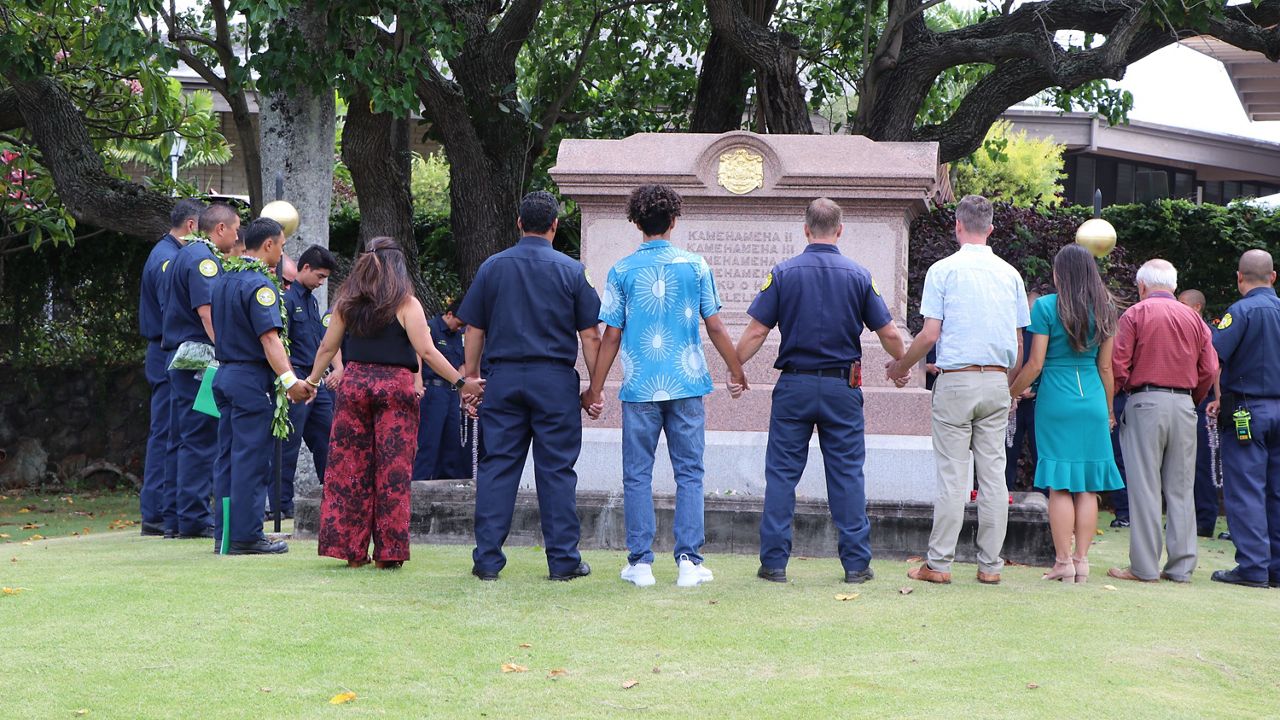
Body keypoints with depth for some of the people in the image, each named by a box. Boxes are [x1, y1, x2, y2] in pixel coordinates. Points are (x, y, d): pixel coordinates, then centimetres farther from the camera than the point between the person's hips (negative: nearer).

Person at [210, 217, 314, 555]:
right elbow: (269, 337, -24)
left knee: (228, 457, 12)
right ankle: (246, 536, -3)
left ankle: (224, 533, 16)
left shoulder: (224, 280, 13)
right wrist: (289, 379, -30)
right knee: (251, 459, -5)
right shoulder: (260, 283, -14)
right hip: (252, 379, -9)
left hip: (225, 374, 9)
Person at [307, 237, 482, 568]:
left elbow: (327, 348, 14)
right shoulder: (405, 304, -5)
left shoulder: (347, 303, 7)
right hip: (395, 387, -3)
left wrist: (312, 380, 29)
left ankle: (352, 551, 9)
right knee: (393, 470, 2)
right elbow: (427, 352, -11)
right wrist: (461, 382, -7)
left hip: (353, 385, 3)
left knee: (349, 467, 7)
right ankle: (389, 552, 4)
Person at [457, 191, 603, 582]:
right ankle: (563, 560, 6)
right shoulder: (571, 270, 0)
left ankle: (487, 559, 5)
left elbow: (474, 330, 7)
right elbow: (590, 335, -1)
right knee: (556, 470, 3)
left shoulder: (493, 267, 5)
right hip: (555, 379, -2)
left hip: (503, 377, 2)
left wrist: (471, 378, 14)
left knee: (497, 467, 5)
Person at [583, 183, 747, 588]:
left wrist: (595, 388, 8)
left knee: (638, 475, 6)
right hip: (687, 386, 1)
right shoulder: (695, 266, 1)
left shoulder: (622, 271, 0)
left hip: (639, 387, 0)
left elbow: (611, 336, 0)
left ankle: (640, 563, 5)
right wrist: (736, 372, 14)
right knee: (689, 474, 6)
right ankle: (689, 561, 2)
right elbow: (715, 327, 2)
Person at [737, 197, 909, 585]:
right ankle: (856, 563, 7)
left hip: (794, 385, 0)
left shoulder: (783, 273, -3)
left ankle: (774, 562, 5)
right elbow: (889, 334, 2)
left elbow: (756, 331, -5)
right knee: (847, 475, 6)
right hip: (842, 387, 1)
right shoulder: (859, 276, 0)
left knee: (781, 474, 5)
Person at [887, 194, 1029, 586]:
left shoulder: (944, 270, -3)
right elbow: (1019, 341, 12)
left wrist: (901, 366, 10)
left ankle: (938, 563, 0)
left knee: (952, 475, -3)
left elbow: (930, 334, -6)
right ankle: (990, 564, 8)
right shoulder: (1010, 274, 9)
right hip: (997, 381, 4)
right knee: (993, 473, 5)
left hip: (956, 380, -3)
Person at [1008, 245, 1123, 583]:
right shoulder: (1104, 310, 7)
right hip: (1093, 403, 3)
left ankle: (1064, 562, 0)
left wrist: (1012, 392, 7)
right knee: (1088, 486, 5)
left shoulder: (1046, 306, -5)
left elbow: (1035, 363, -7)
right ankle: (1082, 560, 6)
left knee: (1060, 486, -1)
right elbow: (1106, 367, 10)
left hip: (1055, 402, -3)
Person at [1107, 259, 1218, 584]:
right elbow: (1210, 370, 8)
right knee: (1181, 489, 7)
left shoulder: (1135, 314, -1)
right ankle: (1181, 567, 8)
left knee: (1144, 487, -2)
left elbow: (1117, 365, -7)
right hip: (1184, 405, 4)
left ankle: (1145, 567, -2)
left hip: (1146, 402, -4)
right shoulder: (1194, 318, 10)